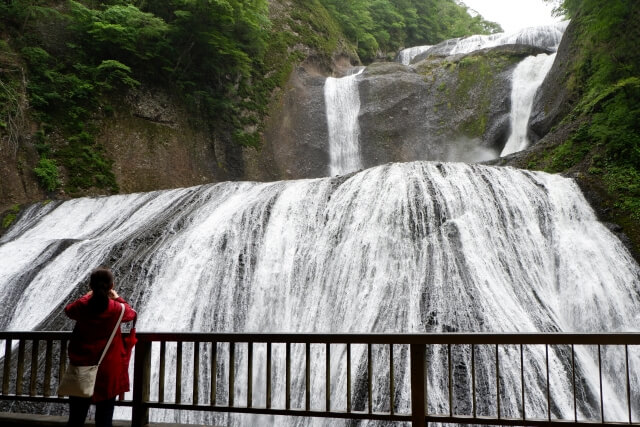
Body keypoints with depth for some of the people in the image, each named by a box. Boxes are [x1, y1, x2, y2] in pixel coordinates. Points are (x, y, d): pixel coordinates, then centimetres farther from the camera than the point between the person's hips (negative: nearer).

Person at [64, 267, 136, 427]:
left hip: (82, 366, 2)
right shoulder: (117, 308, -16)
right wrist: (117, 298, 20)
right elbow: (132, 314, 8)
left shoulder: (81, 306, -12)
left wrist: (88, 296, 22)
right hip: (108, 369, -2)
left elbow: (68, 310, 13)